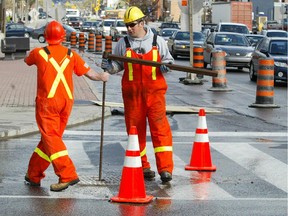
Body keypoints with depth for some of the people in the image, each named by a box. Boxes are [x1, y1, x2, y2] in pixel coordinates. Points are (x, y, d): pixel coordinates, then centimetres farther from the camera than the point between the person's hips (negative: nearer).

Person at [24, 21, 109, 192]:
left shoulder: (38, 53, 0)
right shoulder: (71, 55, 5)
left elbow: (27, 61, 23)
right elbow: (90, 73, 5)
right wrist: (103, 77, 23)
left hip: (47, 101, -4)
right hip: (66, 102, 4)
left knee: (50, 138, -6)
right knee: (51, 138, 13)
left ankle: (68, 175, -20)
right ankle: (34, 176, 22)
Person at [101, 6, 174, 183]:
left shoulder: (158, 41, 5)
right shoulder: (123, 43, 6)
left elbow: (168, 60, 14)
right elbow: (118, 65, 13)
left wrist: (166, 66, -8)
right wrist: (110, 66, -8)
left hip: (154, 92, -2)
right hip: (132, 93, 2)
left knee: (160, 128, -10)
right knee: (135, 129, 6)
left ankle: (165, 168, -12)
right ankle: (143, 166, 19)